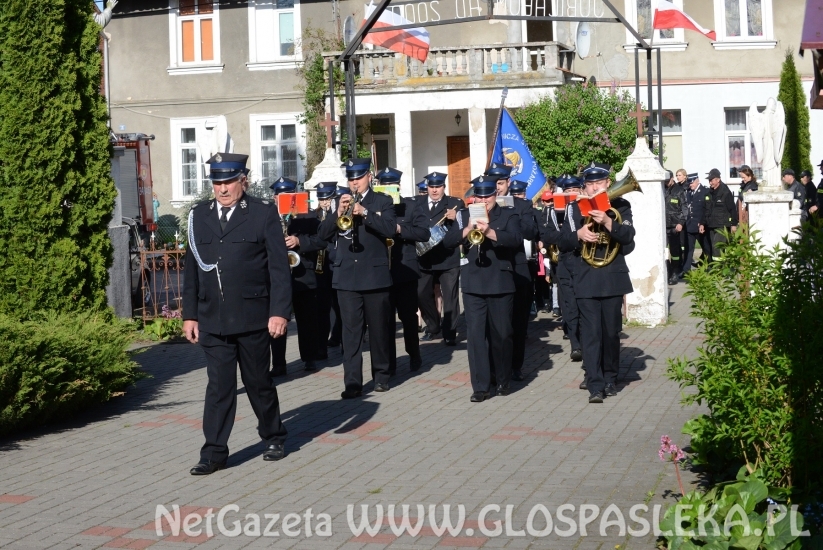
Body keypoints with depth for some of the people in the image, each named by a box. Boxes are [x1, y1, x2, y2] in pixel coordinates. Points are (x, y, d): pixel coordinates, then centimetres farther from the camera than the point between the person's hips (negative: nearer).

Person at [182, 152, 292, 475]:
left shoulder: (264, 213, -2)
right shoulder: (199, 216, 9)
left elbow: (279, 267, -5)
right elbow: (192, 269, 10)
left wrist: (280, 311, -12)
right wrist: (190, 314, 7)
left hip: (253, 318, -2)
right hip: (212, 319, 2)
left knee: (259, 382, 11)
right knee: (218, 386, 1)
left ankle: (273, 437, 29)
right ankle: (214, 452, 4)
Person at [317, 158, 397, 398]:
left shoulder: (382, 201, 4)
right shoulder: (341, 202, 11)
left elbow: (390, 229, -13)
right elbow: (322, 234, 3)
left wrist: (364, 212, -24)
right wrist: (338, 213, -13)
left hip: (375, 275, -2)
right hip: (346, 277, 2)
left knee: (379, 329, 7)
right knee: (351, 331, -3)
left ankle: (381, 375, 21)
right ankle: (352, 382, -4)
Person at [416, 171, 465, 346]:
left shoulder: (455, 204, 1)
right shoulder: (418, 205, 12)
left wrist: (456, 218, -26)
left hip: (449, 258, -4)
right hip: (425, 258, 4)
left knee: (450, 296, -2)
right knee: (422, 294, 9)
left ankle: (449, 333, 4)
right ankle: (433, 327, 27)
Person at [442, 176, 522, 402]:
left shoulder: (508, 215, 1)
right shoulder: (465, 215, 8)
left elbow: (517, 240, -17)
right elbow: (448, 241, -3)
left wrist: (490, 232, -32)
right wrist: (467, 230, -21)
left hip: (500, 283, -1)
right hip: (473, 283, 2)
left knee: (501, 334, 6)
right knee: (475, 334, -3)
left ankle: (503, 380, 24)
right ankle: (481, 386, 0)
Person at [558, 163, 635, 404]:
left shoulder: (620, 206, 3)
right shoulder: (575, 208, 5)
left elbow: (628, 237, -13)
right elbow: (563, 244, 0)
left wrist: (608, 222, -29)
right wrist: (578, 234, -20)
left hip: (613, 278, 0)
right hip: (586, 279, 0)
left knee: (611, 332, 8)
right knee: (591, 333, -6)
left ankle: (609, 378, 23)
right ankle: (595, 384, -8)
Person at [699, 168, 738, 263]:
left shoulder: (725, 192, -6)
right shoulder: (709, 192, 12)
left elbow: (732, 209, -6)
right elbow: (705, 210, 18)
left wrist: (733, 224, -9)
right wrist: (702, 223, 13)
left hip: (722, 226, -7)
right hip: (711, 226, 7)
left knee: (716, 248, -15)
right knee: (709, 249, 7)